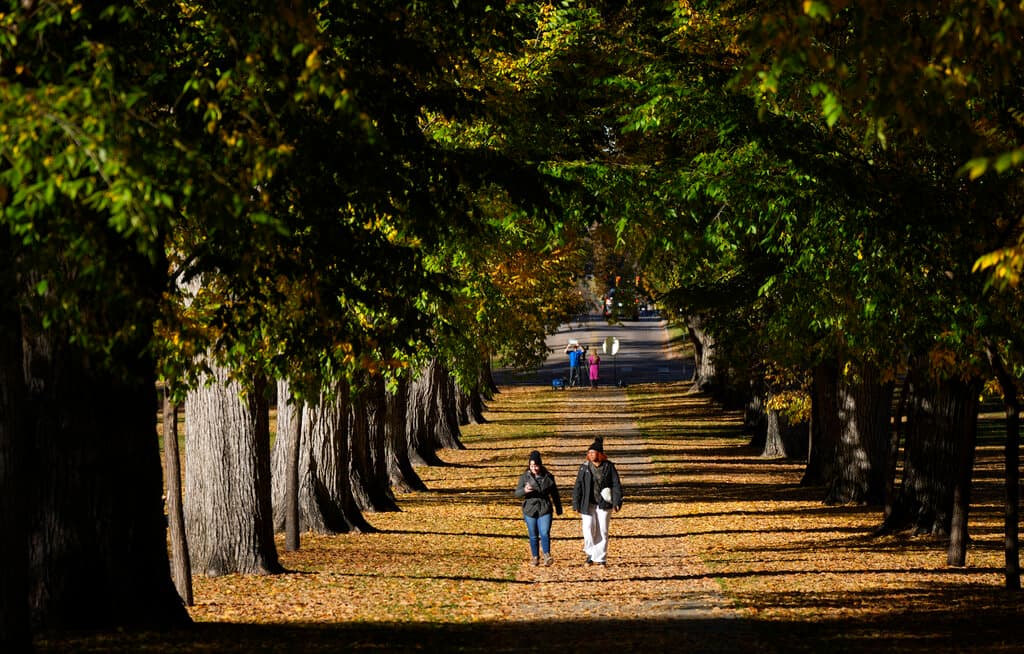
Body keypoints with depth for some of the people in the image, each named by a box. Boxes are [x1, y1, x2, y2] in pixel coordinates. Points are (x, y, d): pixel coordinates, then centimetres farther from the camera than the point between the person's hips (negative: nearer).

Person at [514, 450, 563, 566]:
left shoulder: (548, 477, 2)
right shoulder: (525, 477, 1)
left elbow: (554, 494, 13)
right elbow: (517, 493, -3)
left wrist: (558, 508, 19)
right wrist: (525, 490, -26)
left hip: (545, 510, -1)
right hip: (530, 510, 1)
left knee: (545, 533, -13)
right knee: (533, 536, 6)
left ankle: (547, 555, -9)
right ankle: (535, 557, 15)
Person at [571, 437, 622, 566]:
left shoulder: (609, 467, -1)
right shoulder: (584, 467, 2)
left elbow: (616, 485, 0)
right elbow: (577, 487, 4)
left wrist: (617, 502, -8)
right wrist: (576, 505, 0)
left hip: (604, 504, 0)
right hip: (588, 504, 0)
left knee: (602, 531, 2)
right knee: (588, 528, -12)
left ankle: (600, 558, 12)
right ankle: (591, 553, 8)